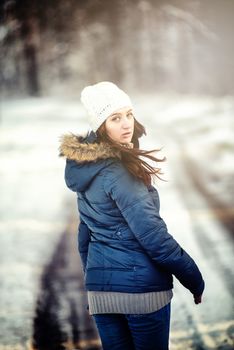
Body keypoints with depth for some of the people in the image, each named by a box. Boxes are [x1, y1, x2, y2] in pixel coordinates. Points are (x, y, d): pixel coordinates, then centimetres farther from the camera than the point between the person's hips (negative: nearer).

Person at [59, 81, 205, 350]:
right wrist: (195, 280, -11)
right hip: (141, 286, -7)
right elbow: (152, 235, -21)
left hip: (100, 288, 7)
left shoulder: (85, 167, 7)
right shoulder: (119, 171, -18)